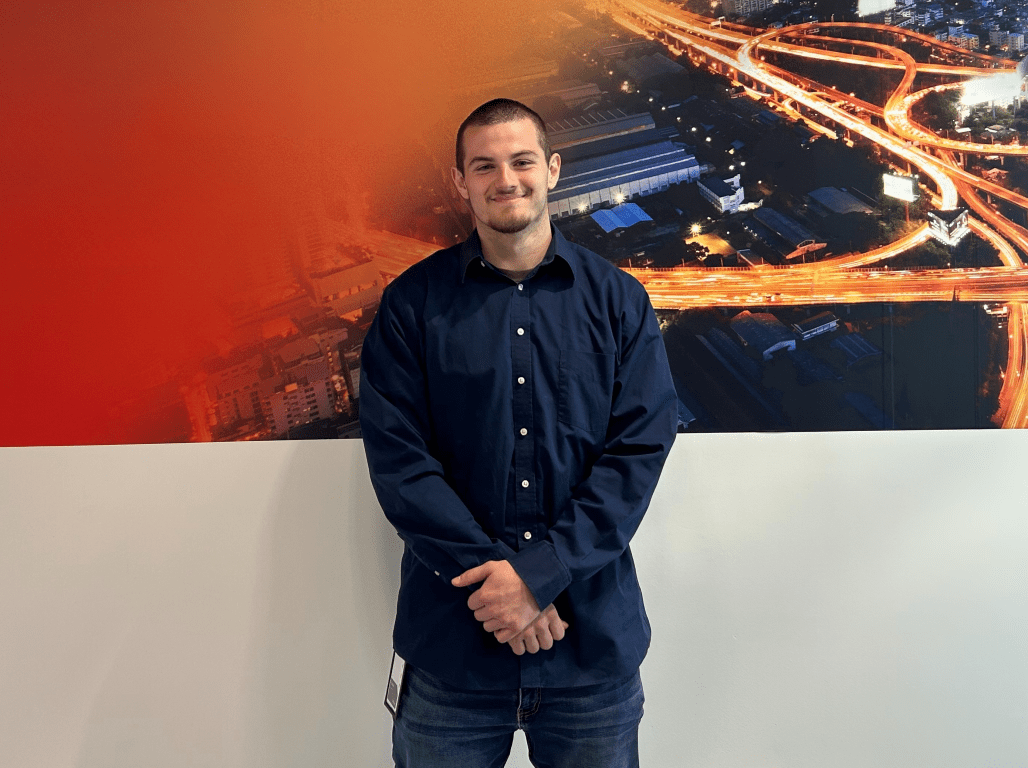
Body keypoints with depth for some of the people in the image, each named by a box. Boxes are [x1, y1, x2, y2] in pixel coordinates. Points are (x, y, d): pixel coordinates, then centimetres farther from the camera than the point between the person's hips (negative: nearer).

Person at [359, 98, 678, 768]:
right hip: (451, 644, 0)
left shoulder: (618, 301, 2)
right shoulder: (413, 303, 0)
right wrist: (491, 574, -15)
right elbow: (396, 456, -7)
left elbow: (640, 449, -5)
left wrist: (540, 571, -15)